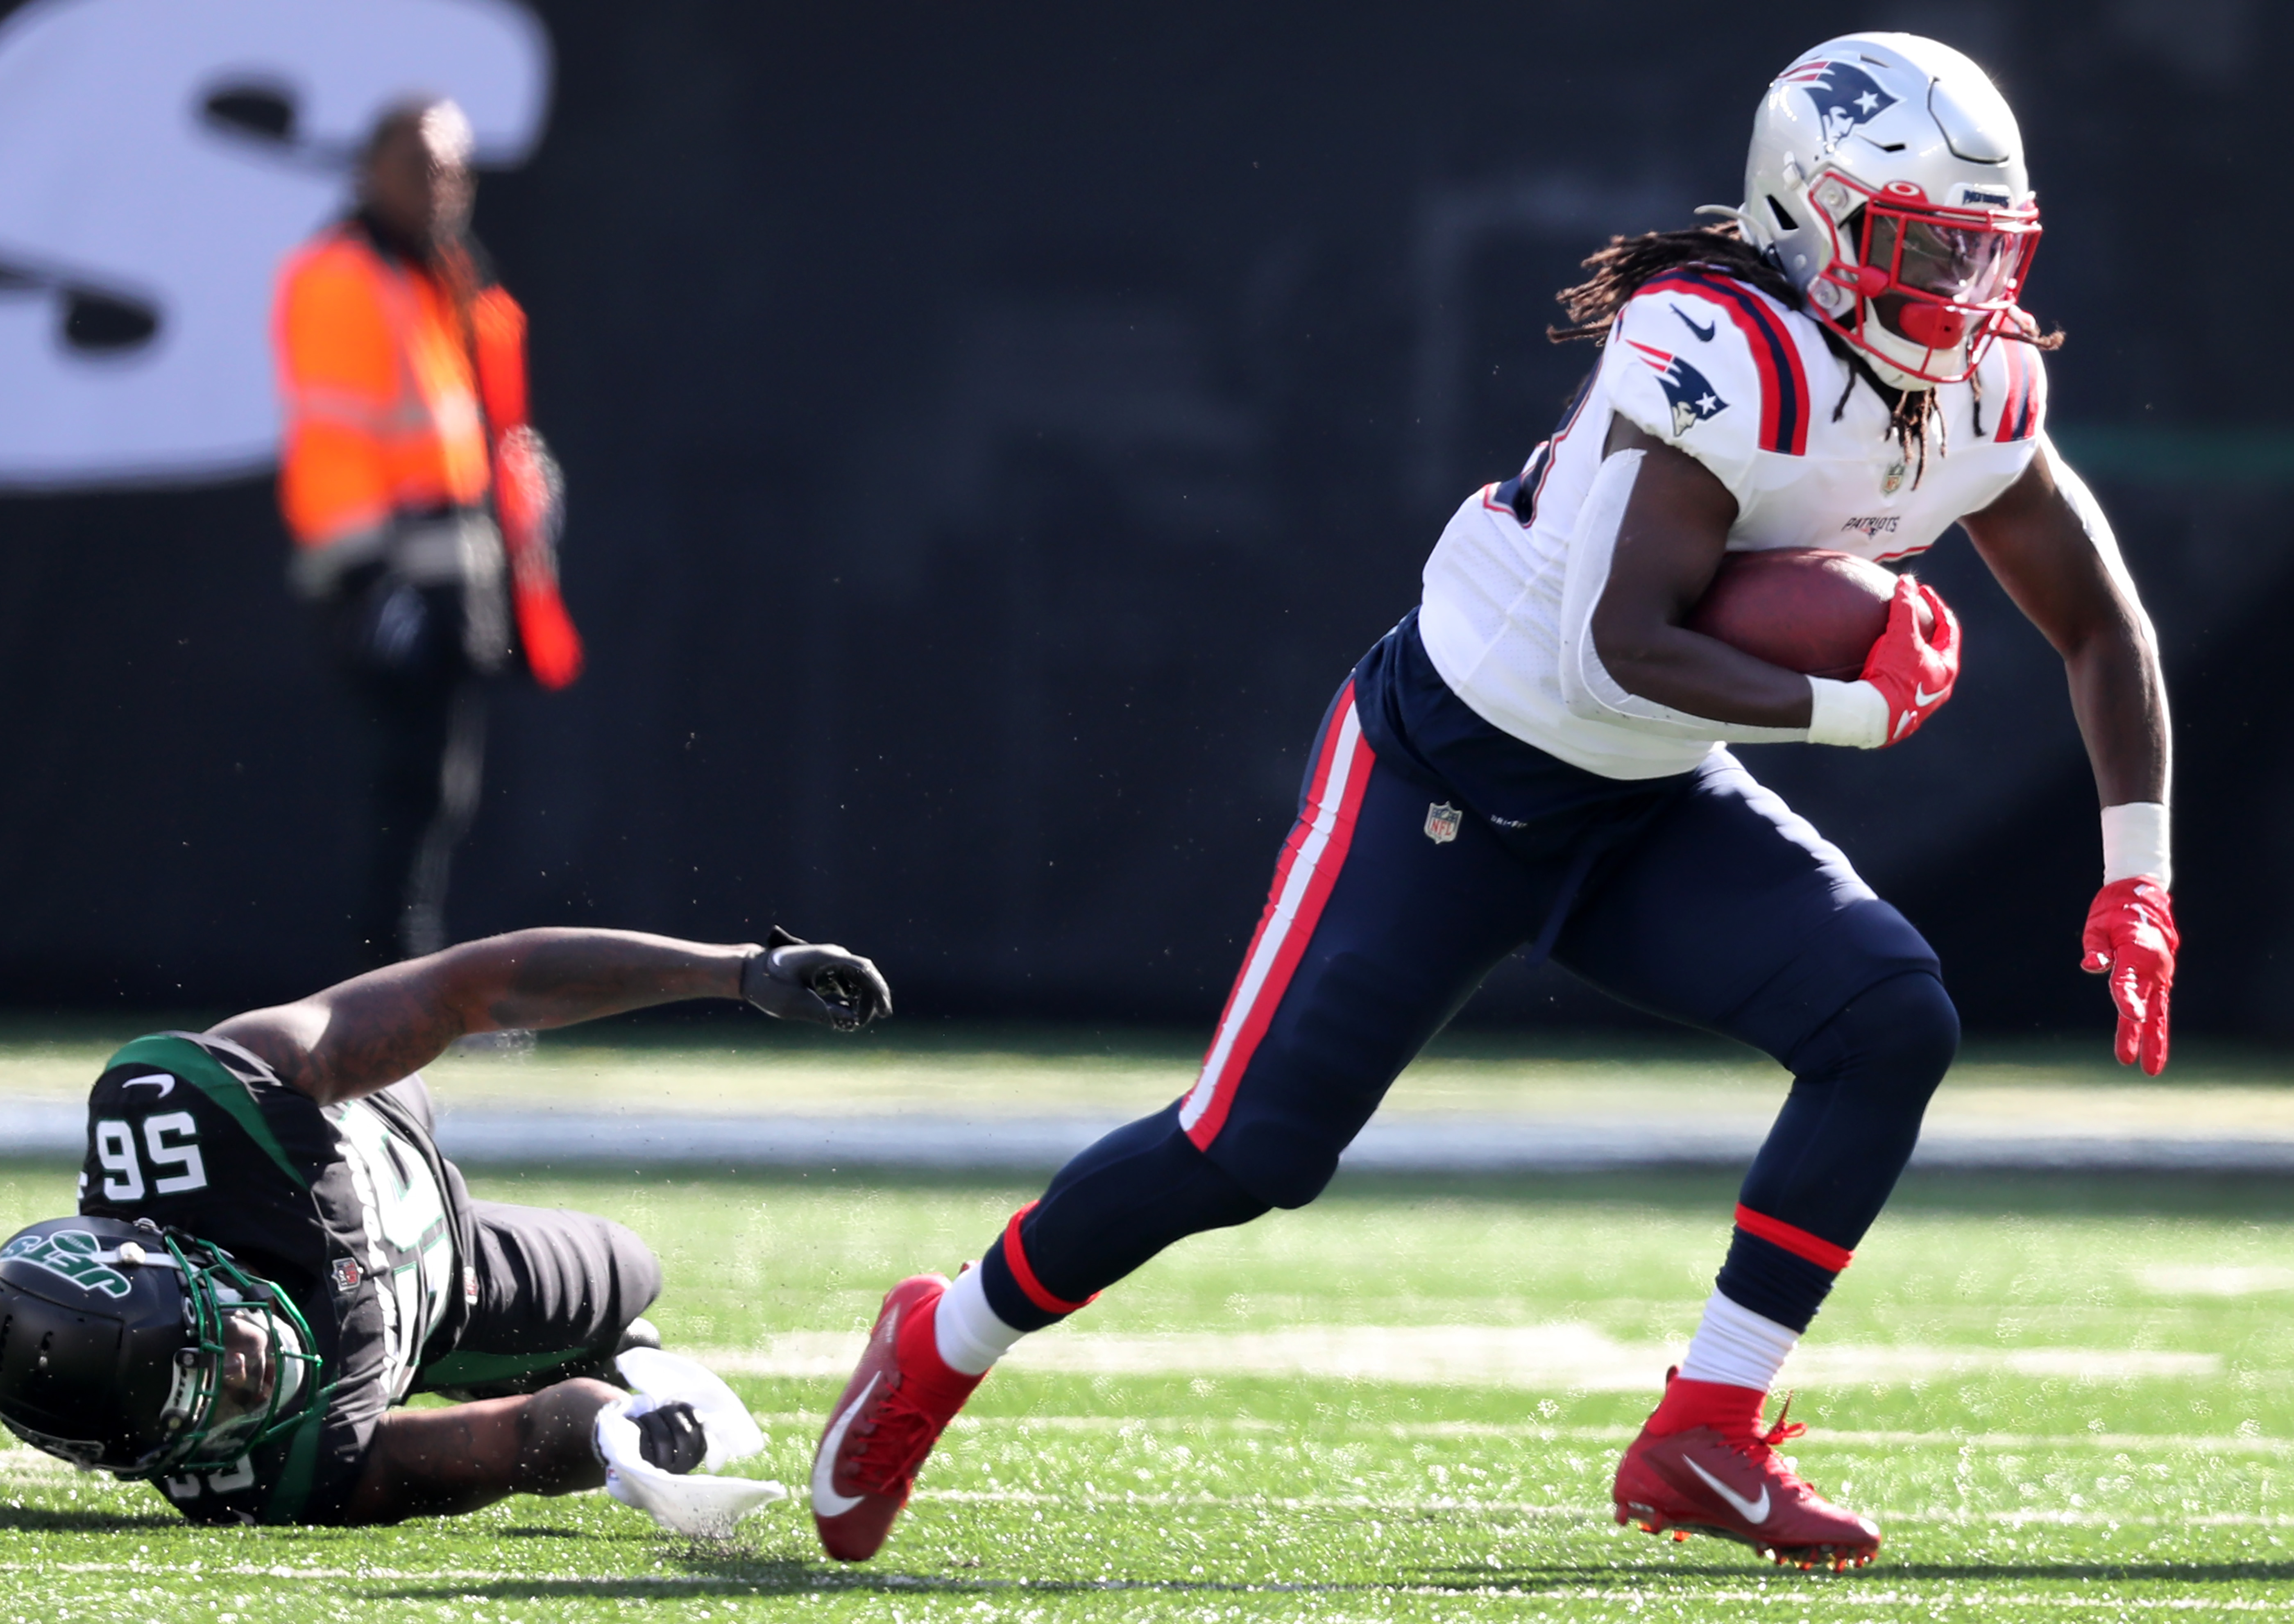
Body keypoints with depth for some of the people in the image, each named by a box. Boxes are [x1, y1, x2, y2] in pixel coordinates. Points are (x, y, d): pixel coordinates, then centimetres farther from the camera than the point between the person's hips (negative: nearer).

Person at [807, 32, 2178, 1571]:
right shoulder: (1722, 354, -29)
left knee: (1893, 1022, -13)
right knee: (1250, 1148, -4)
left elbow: (2104, 629, 8)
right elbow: (1621, 653, -34)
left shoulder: (1984, 387, -5)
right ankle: (941, 1349, 21)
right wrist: (1853, 707, -26)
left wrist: (2138, 876, 1)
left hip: (1647, 804, 7)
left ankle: (1708, 1435, -7)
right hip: (1454, 777, -7)